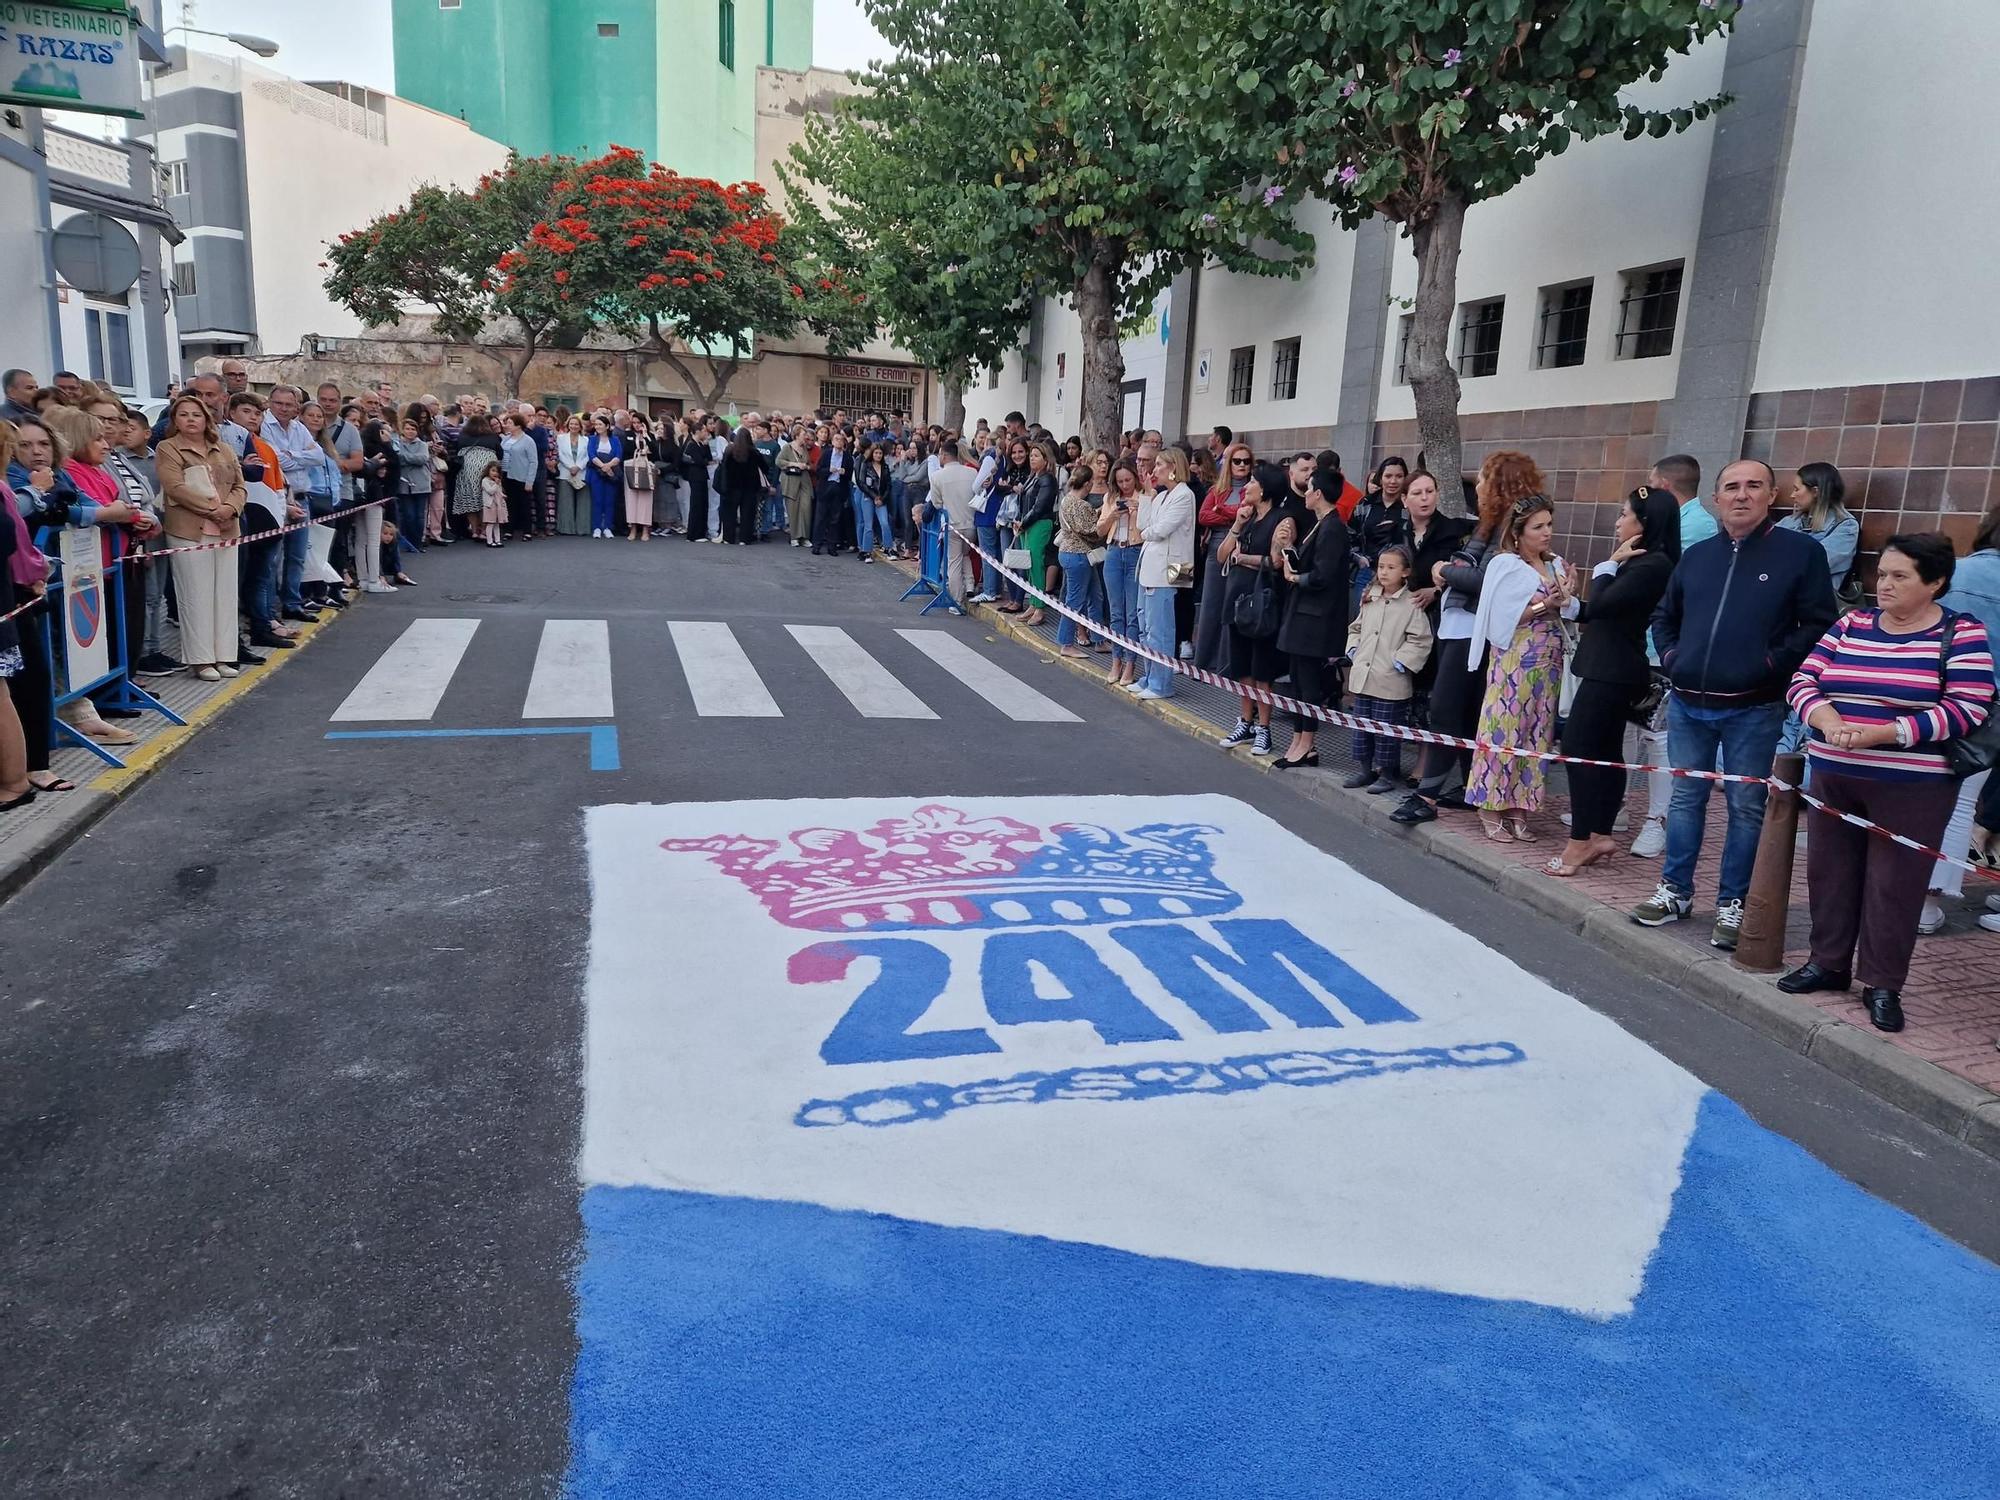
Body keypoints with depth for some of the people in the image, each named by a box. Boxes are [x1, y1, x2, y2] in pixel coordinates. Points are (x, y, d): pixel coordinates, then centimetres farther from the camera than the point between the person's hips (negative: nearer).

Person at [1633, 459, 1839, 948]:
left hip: (1753, 711, -4)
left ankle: (1733, 903, 14)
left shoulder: (1801, 552, -3)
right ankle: (1676, 891, 23)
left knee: (1746, 807, 4)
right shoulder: (1696, 555, 11)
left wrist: (1773, 662, -13)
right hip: (1687, 706, 4)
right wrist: (1671, 657, 8)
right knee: (1685, 798, 12)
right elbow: (1664, 617, 23)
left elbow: (1819, 624, -6)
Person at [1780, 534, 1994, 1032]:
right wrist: (1827, 720, -20)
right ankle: (1828, 963, 28)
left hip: (1912, 788, -4)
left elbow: (1966, 710, -14)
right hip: (1833, 777, 5)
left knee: (1893, 884, 2)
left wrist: (1877, 733, -22)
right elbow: (1803, 680, 1)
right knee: (1829, 873, 12)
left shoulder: (1961, 635, -5)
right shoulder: (1851, 624, 7)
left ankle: (1883, 985, 14)